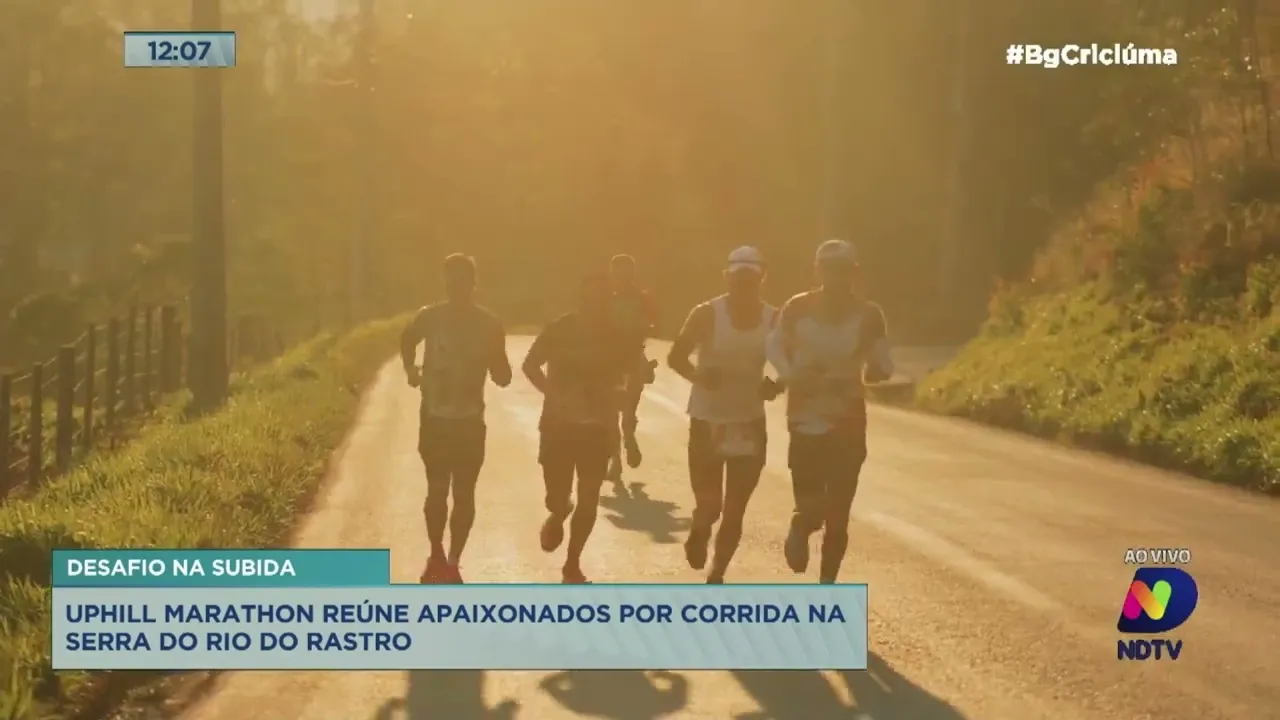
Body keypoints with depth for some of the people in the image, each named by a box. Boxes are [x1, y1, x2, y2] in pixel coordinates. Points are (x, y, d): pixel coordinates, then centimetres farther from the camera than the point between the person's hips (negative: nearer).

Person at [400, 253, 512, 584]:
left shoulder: (488, 324, -5)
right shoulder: (430, 317, -5)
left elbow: (502, 378, -2)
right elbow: (407, 341, 18)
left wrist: (494, 359, -21)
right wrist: (411, 371, 4)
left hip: (470, 421, 0)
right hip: (435, 419, 0)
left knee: (464, 494, 2)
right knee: (437, 491, 4)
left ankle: (452, 563, 11)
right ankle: (437, 556, 22)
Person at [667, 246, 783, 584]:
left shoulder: (774, 319, -3)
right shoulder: (708, 314, -10)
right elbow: (676, 356, -6)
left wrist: (776, 385, -15)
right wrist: (698, 376, -26)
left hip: (750, 422, 2)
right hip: (707, 420, -2)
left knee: (734, 513, 5)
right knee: (709, 506, -8)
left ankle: (716, 577, 25)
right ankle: (698, 534, 30)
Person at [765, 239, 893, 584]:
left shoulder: (868, 314, -5)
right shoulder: (798, 308, -7)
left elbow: (884, 367, 2)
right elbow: (775, 346, 6)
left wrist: (868, 373, -17)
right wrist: (791, 375, -11)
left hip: (848, 425, 1)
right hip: (806, 422, -1)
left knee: (837, 517, 4)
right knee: (812, 511, -9)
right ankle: (799, 528, 30)